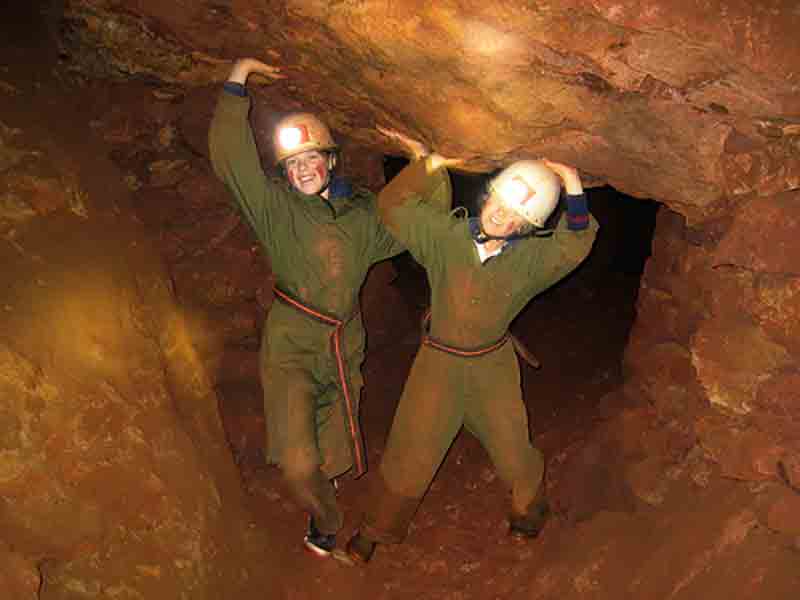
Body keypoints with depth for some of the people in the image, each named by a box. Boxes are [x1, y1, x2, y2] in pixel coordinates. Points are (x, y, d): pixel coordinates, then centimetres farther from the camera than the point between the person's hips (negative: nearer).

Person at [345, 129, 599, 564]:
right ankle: (375, 530, 29)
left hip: (493, 364, 1)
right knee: (409, 455, 5)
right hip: (439, 361, -1)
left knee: (512, 450, 13)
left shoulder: (529, 258, -11)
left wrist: (575, 196, -39)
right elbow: (392, 207, -14)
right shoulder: (446, 236, -13)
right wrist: (428, 164, -27)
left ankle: (530, 509, 48)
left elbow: (574, 246, -25)